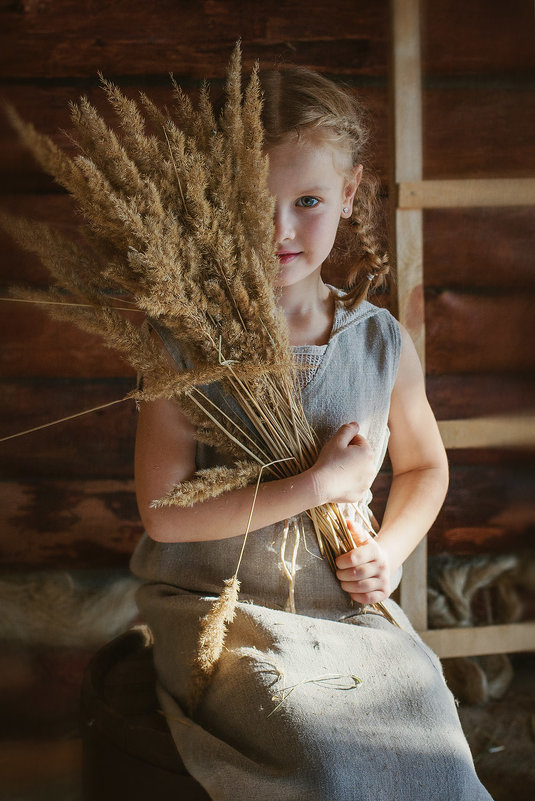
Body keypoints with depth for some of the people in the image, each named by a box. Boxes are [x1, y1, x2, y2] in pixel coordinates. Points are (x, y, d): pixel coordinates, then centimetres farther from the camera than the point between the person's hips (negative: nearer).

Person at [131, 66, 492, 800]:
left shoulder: (381, 342, 1)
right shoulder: (190, 346, -10)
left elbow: (425, 466, 19)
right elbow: (163, 511, -15)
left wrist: (391, 549, -2)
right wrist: (321, 484, -17)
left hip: (345, 605, 4)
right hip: (217, 604, -3)